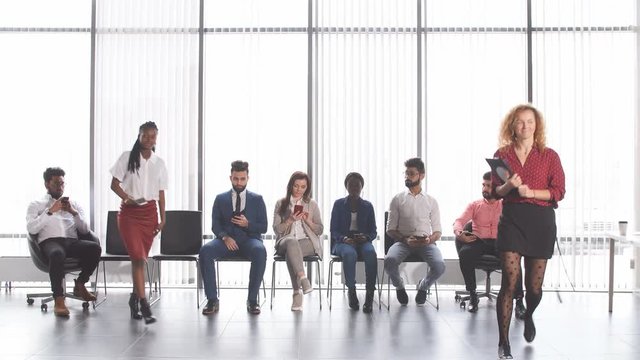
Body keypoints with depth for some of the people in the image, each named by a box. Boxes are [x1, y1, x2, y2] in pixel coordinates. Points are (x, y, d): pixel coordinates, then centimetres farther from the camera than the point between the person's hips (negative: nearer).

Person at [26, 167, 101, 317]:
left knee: (95, 247, -29)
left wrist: (74, 212, -2)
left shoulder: (74, 204, 25)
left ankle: (80, 285, -5)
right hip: (50, 242, -3)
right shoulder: (36, 205, 18)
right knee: (57, 253, -41)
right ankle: (58, 299, -34)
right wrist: (50, 211, -8)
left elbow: (85, 230, 14)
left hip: (72, 241, 3)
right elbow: (31, 229, -1)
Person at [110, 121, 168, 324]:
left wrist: (162, 219, 7)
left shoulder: (159, 163, 9)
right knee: (137, 257, -13)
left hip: (149, 212, 3)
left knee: (141, 258, 7)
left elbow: (161, 193, 11)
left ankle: (134, 298, 25)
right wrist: (127, 199, -17)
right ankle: (143, 305, -13)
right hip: (129, 212, -3)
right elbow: (114, 184, 0)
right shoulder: (127, 157, 0)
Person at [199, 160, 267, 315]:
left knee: (260, 251, -37)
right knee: (205, 250, -31)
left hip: (249, 239, -1)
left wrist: (247, 224, -12)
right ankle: (212, 300, -24)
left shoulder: (257, 199, 12)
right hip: (227, 239, 1)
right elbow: (215, 225, 7)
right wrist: (225, 237, -14)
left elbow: (263, 228, 8)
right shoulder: (220, 199, 14)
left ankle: (252, 299, -26)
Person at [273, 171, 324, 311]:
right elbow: (277, 229, 6)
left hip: (307, 242, 0)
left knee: (290, 252, -36)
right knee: (291, 242, -40)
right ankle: (303, 279, -53)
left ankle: (297, 292, -36)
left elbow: (320, 230, 12)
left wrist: (308, 220, -6)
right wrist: (290, 220, -11)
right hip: (285, 241, 0)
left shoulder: (312, 204, 14)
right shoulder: (281, 204, 13)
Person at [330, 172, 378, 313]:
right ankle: (351, 291, -24)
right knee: (349, 254, -39)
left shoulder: (367, 206, 13)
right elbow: (333, 230, 5)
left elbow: (373, 231, 12)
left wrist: (366, 237, -12)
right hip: (342, 242, -1)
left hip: (362, 241, 1)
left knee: (371, 253, -36)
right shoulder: (339, 204, 8)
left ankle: (370, 294, -36)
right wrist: (344, 238, -16)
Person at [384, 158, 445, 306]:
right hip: (403, 241, -1)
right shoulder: (397, 199, 10)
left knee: (439, 265, -31)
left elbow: (438, 230, 12)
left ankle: (423, 286, 6)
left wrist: (430, 239, -13)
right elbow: (390, 229, 7)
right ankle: (399, 286, 2)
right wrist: (405, 239, -14)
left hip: (426, 242, 1)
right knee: (389, 261, -34)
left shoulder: (431, 201, 13)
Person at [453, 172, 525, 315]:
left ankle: (519, 300, -30)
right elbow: (459, 221, 3)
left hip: (499, 242, -1)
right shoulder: (474, 205, 18)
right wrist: (459, 232, -20)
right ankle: (472, 295, -19)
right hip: (479, 242, 1)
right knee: (465, 253, -34)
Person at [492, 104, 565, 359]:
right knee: (509, 281, -12)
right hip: (511, 219, 0)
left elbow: (559, 191, -1)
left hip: (540, 221, 0)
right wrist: (508, 185, -10)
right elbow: (495, 191, 11)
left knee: (534, 285, 6)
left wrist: (530, 191, -14)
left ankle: (528, 316, 43)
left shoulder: (549, 156, 5)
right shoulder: (502, 155, 8)